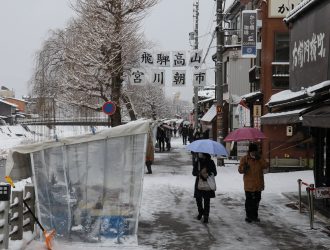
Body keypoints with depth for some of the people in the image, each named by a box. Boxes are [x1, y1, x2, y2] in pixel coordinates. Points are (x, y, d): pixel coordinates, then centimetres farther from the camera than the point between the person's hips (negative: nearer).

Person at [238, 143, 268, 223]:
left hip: (258, 184, 4)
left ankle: (254, 216, 25)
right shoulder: (244, 158, -3)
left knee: (257, 200, 12)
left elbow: (265, 166, -5)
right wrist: (244, 168, -27)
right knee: (249, 201, 0)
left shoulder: (259, 159, 8)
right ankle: (249, 216, 11)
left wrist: (260, 159, -17)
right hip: (249, 185, -4)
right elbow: (240, 170, -5)